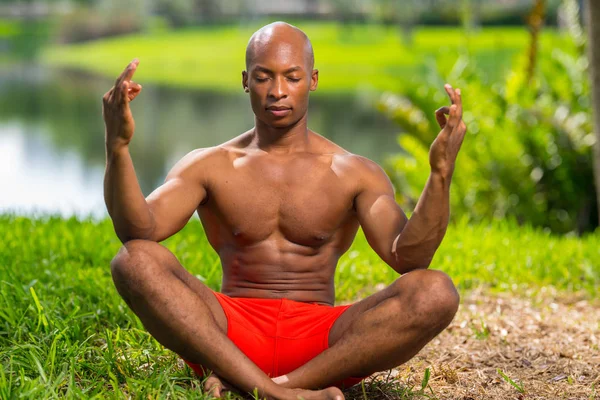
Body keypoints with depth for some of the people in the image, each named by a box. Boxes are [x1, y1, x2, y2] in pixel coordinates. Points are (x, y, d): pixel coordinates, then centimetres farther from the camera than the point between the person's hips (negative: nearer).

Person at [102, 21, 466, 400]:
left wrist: (441, 174, -25)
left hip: (323, 342, 0)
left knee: (436, 292, -27)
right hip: (229, 333, 0)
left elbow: (409, 258, -10)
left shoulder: (355, 173, 5)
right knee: (134, 260, -26)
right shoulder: (209, 166, 7)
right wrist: (118, 148, -27)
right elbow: (138, 232, -10)